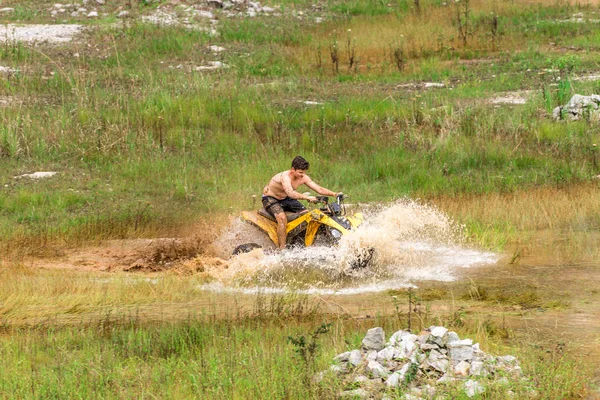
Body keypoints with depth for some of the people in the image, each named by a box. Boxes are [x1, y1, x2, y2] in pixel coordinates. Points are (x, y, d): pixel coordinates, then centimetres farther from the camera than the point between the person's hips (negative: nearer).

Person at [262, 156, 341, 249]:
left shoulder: (303, 178, -11)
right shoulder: (285, 177, -35)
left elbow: (319, 189, -9)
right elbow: (290, 193, -52)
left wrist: (334, 194, -24)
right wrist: (307, 197, -63)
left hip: (285, 199, 8)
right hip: (270, 198, -8)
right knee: (282, 218, -34)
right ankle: (282, 249, -32)